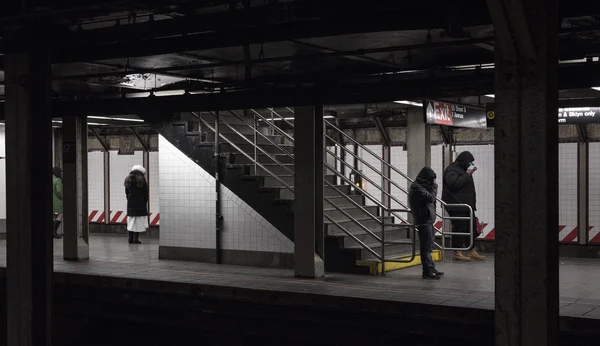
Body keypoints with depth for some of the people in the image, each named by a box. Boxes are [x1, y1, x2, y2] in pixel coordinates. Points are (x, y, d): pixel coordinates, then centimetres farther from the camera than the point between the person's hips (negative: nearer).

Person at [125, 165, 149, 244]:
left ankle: (130, 238, 8)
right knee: (138, 222, -2)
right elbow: (145, 193, -3)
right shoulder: (141, 180, -6)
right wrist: (145, 202, 8)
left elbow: (126, 193, 11)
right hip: (140, 204, -4)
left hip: (130, 204, 4)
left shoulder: (127, 180, 8)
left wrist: (130, 200, 14)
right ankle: (136, 239, -5)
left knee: (131, 221, 9)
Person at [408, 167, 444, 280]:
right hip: (423, 221, -10)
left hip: (428, 220, 10)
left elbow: (430, 200, 19)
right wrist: (434, 187, -8)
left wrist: (432, 187, 5)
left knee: (428, 246, 17)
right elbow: (431, 198, -21)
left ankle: (431, 268, 26)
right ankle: (428, 271, -4)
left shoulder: (420, 186, 16)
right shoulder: (417, 188, -16)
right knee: (426, 247, -7)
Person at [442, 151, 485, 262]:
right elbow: (454, 183, -27)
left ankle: (471, 251, 19)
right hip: (457, 206, -10)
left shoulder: (463, 170, 22)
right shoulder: (452, 170, -11)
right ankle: (457, 253, -3)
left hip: (467, 205, 10)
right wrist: (467, 174, -21)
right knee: (459, 228, -9)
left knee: (471, 227, 11)